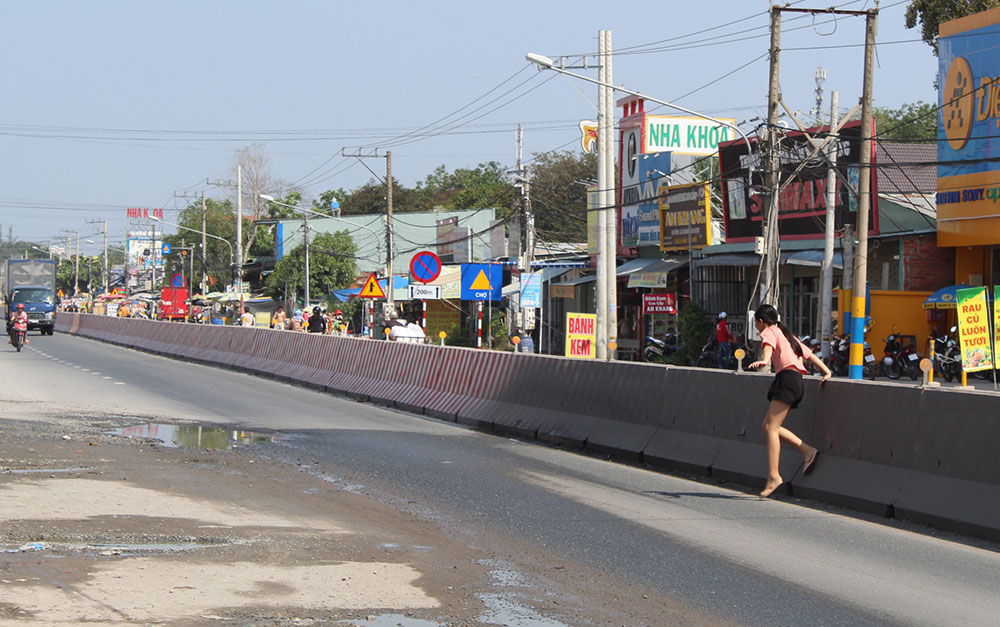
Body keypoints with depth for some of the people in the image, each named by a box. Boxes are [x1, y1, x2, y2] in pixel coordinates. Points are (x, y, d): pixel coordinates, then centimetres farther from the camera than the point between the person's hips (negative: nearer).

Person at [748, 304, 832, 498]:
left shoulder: (769, 332, 4)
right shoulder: (786, 334, 30)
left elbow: (769, 345, -21)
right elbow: (809, 355, 26)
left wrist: (764, 360, -40)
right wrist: (826, 372, 21)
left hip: (787, 378, -9)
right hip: (797, 382, 9)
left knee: (772, 427, -13)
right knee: (768, 425, 11)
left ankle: (773, 476, -22)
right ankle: (807, 451, 6)